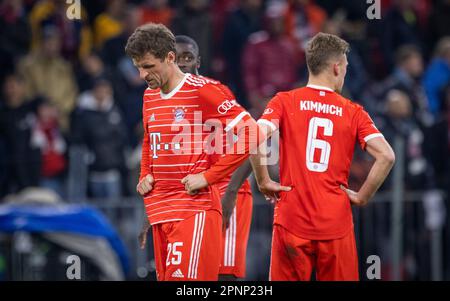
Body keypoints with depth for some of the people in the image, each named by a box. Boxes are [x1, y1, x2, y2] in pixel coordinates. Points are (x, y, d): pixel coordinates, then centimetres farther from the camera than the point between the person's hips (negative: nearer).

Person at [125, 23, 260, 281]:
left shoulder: (202, 91, -10)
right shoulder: (149, 96, 15)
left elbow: (250, 133, -14)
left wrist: (207, 177, -15)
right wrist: (145, 175, 14)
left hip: (194, 207, -8)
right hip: (160, 210, 8)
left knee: (185, 276, -17)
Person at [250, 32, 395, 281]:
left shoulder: (284, 102, 2)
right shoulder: (353, 112, 4)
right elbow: (386, 156, -7)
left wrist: (263, 182, -3)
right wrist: (362, 197, 3)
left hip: (292, 220, 0)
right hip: (337, 223, 0)